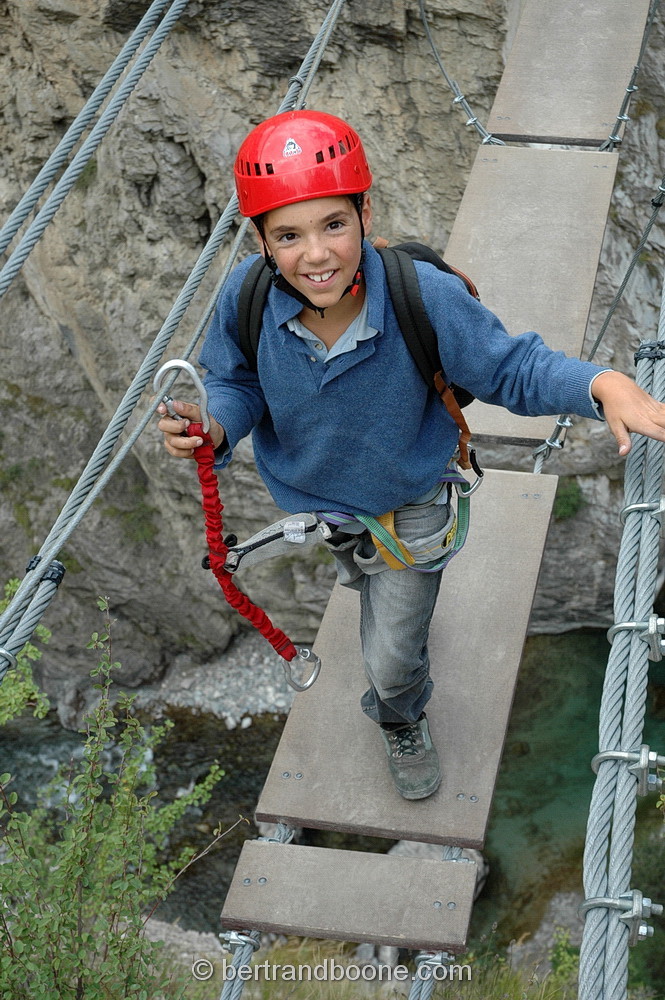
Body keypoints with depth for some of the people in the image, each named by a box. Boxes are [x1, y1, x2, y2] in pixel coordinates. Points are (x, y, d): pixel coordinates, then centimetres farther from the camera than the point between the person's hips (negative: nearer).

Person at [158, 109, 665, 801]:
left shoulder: (426, 297, -37)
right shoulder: (247, 296, -30)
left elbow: (512, 368, -24)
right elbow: (236, 381, -11)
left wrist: (602, 384, -43)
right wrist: (213, 427, -35)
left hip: (407, 509, -2)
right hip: (309, 500, 2)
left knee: (391, 661, 13)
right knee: (359, 577, 37)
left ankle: (402, 724, 50)